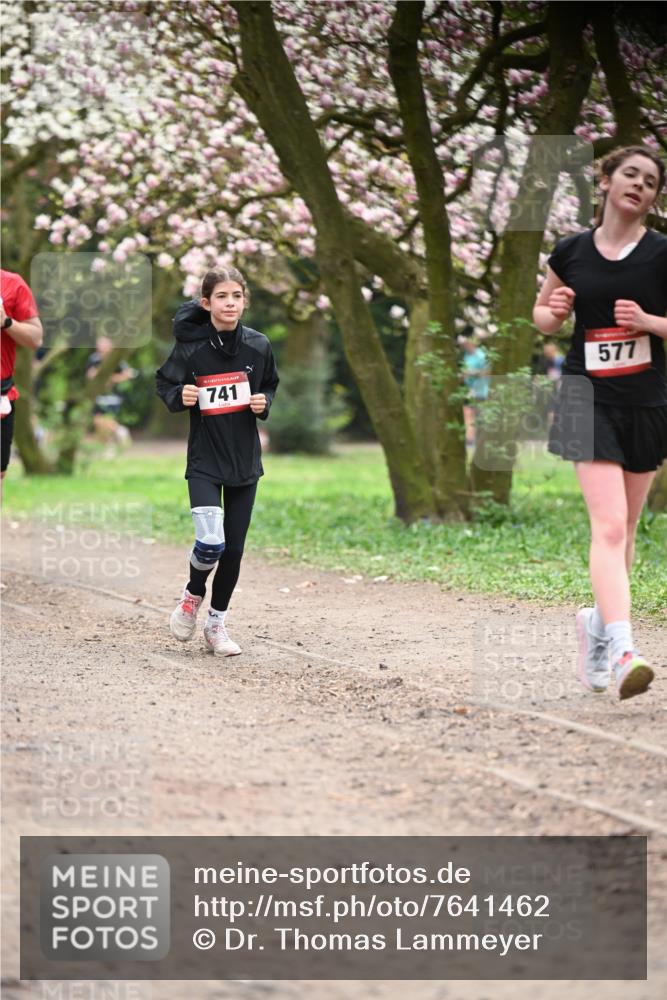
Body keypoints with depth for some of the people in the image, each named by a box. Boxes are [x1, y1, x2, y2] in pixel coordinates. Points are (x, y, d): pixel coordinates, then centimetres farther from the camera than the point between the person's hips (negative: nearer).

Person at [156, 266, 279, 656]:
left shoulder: (258, 345, -1)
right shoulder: (190, 346, -10)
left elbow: (270, 385, 14)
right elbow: (165, 384, 3)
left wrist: (264, 403, -6)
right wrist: (180, 397, -18)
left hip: (245, 460, 3)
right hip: (204, 460, -3)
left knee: (234, 547, 7)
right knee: (211, 543, -18)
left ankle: (217, 623, 23)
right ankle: (193, 595, 14)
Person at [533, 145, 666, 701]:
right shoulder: (572, 252, 5)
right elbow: (544, 316, 17)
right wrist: (552, 312, -4)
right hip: (589, 399, -1)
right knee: (608, 525, -16)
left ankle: (598, 622, 34)